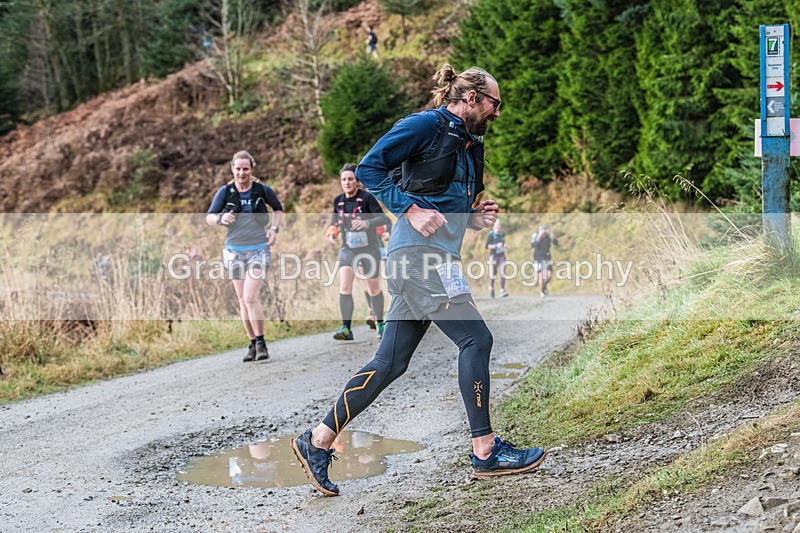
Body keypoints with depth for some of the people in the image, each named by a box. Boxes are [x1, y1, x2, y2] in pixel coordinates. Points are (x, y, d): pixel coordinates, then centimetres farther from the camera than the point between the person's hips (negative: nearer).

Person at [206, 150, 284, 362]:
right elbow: (209, 217, -2)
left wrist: (274, 228, -1)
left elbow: (278, 209, 14)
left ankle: (261, 343, -8)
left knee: (250, 297, -17)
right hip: (235, 252, 3)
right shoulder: (225, 192, -3)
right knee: (242, 301, 8)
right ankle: (253, 345, 18)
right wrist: (220, 219, -24)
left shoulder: (263, 190, -4)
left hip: (258, 250, -3)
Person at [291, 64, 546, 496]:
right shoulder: (426, 125, -5)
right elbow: (369, 169, -10)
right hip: (419, 254, -10)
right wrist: (412, 210, -18)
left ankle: (318, 442, 11)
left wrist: (474, 219, 11)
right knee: (475, 339, -10)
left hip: (435, 259, 10)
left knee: (390, 363, 6)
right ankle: (485, 452, -4)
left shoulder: (468, 144, 23)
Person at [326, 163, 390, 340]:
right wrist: (333, 230, -3)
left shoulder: (367, 197, -12)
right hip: (348, 250, 3)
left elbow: (383, 217, -19)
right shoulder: (338, 200, 2)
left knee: (373, 290, 6)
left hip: (369, 249, -3)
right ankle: (346, 329, -16)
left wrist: (366, 223, -37)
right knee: (344, 287, -15)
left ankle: (380, 324, 27)